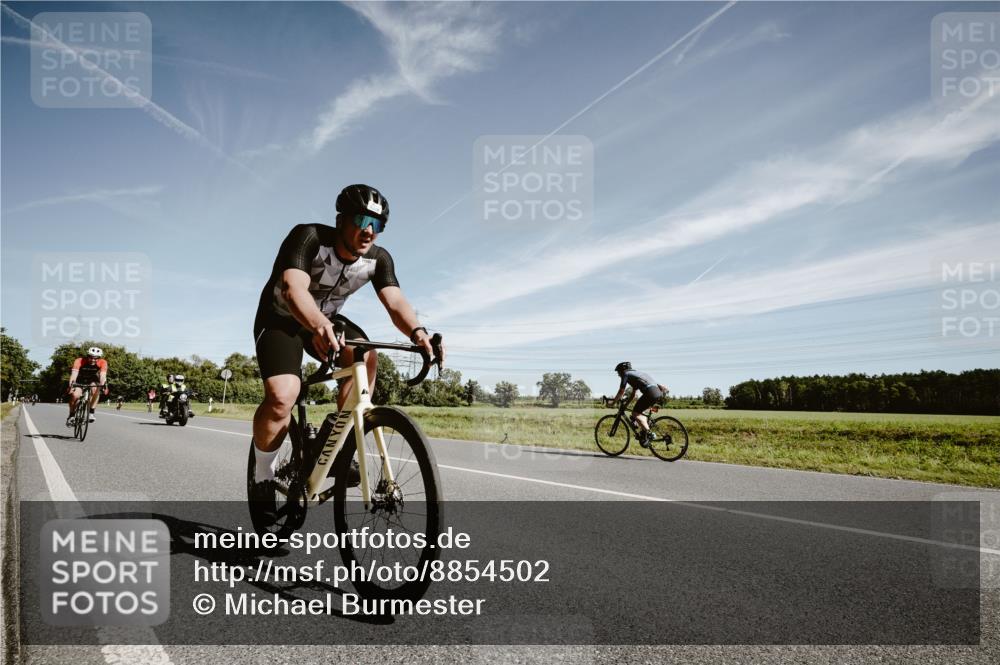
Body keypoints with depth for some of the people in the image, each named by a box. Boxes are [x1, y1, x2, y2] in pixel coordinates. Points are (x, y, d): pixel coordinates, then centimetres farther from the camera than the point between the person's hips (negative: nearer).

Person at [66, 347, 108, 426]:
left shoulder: (103, 363, -25)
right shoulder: (79, 361, -28)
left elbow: (103, 375, -37)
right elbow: (74, 373, -39)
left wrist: (103, 385, -55)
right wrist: (71, 384, -55)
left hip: (92, 381, 1)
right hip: (80, 381, 0)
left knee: (95, 389, -32)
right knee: (75, 395, -25)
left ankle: (91, 413, -22)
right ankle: (71, 416, -2)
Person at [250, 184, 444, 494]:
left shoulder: (378, 258, -14)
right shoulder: (309, 237, -28)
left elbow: (395, 300, -27)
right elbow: (293, 288, -43)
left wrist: (417, 332, -50)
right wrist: (320, 326, -64)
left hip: (326, 320, 4)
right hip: (281, 319, -4)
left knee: (365, 356, -27)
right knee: (281, 398, -26)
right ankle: (263, 475, 1)